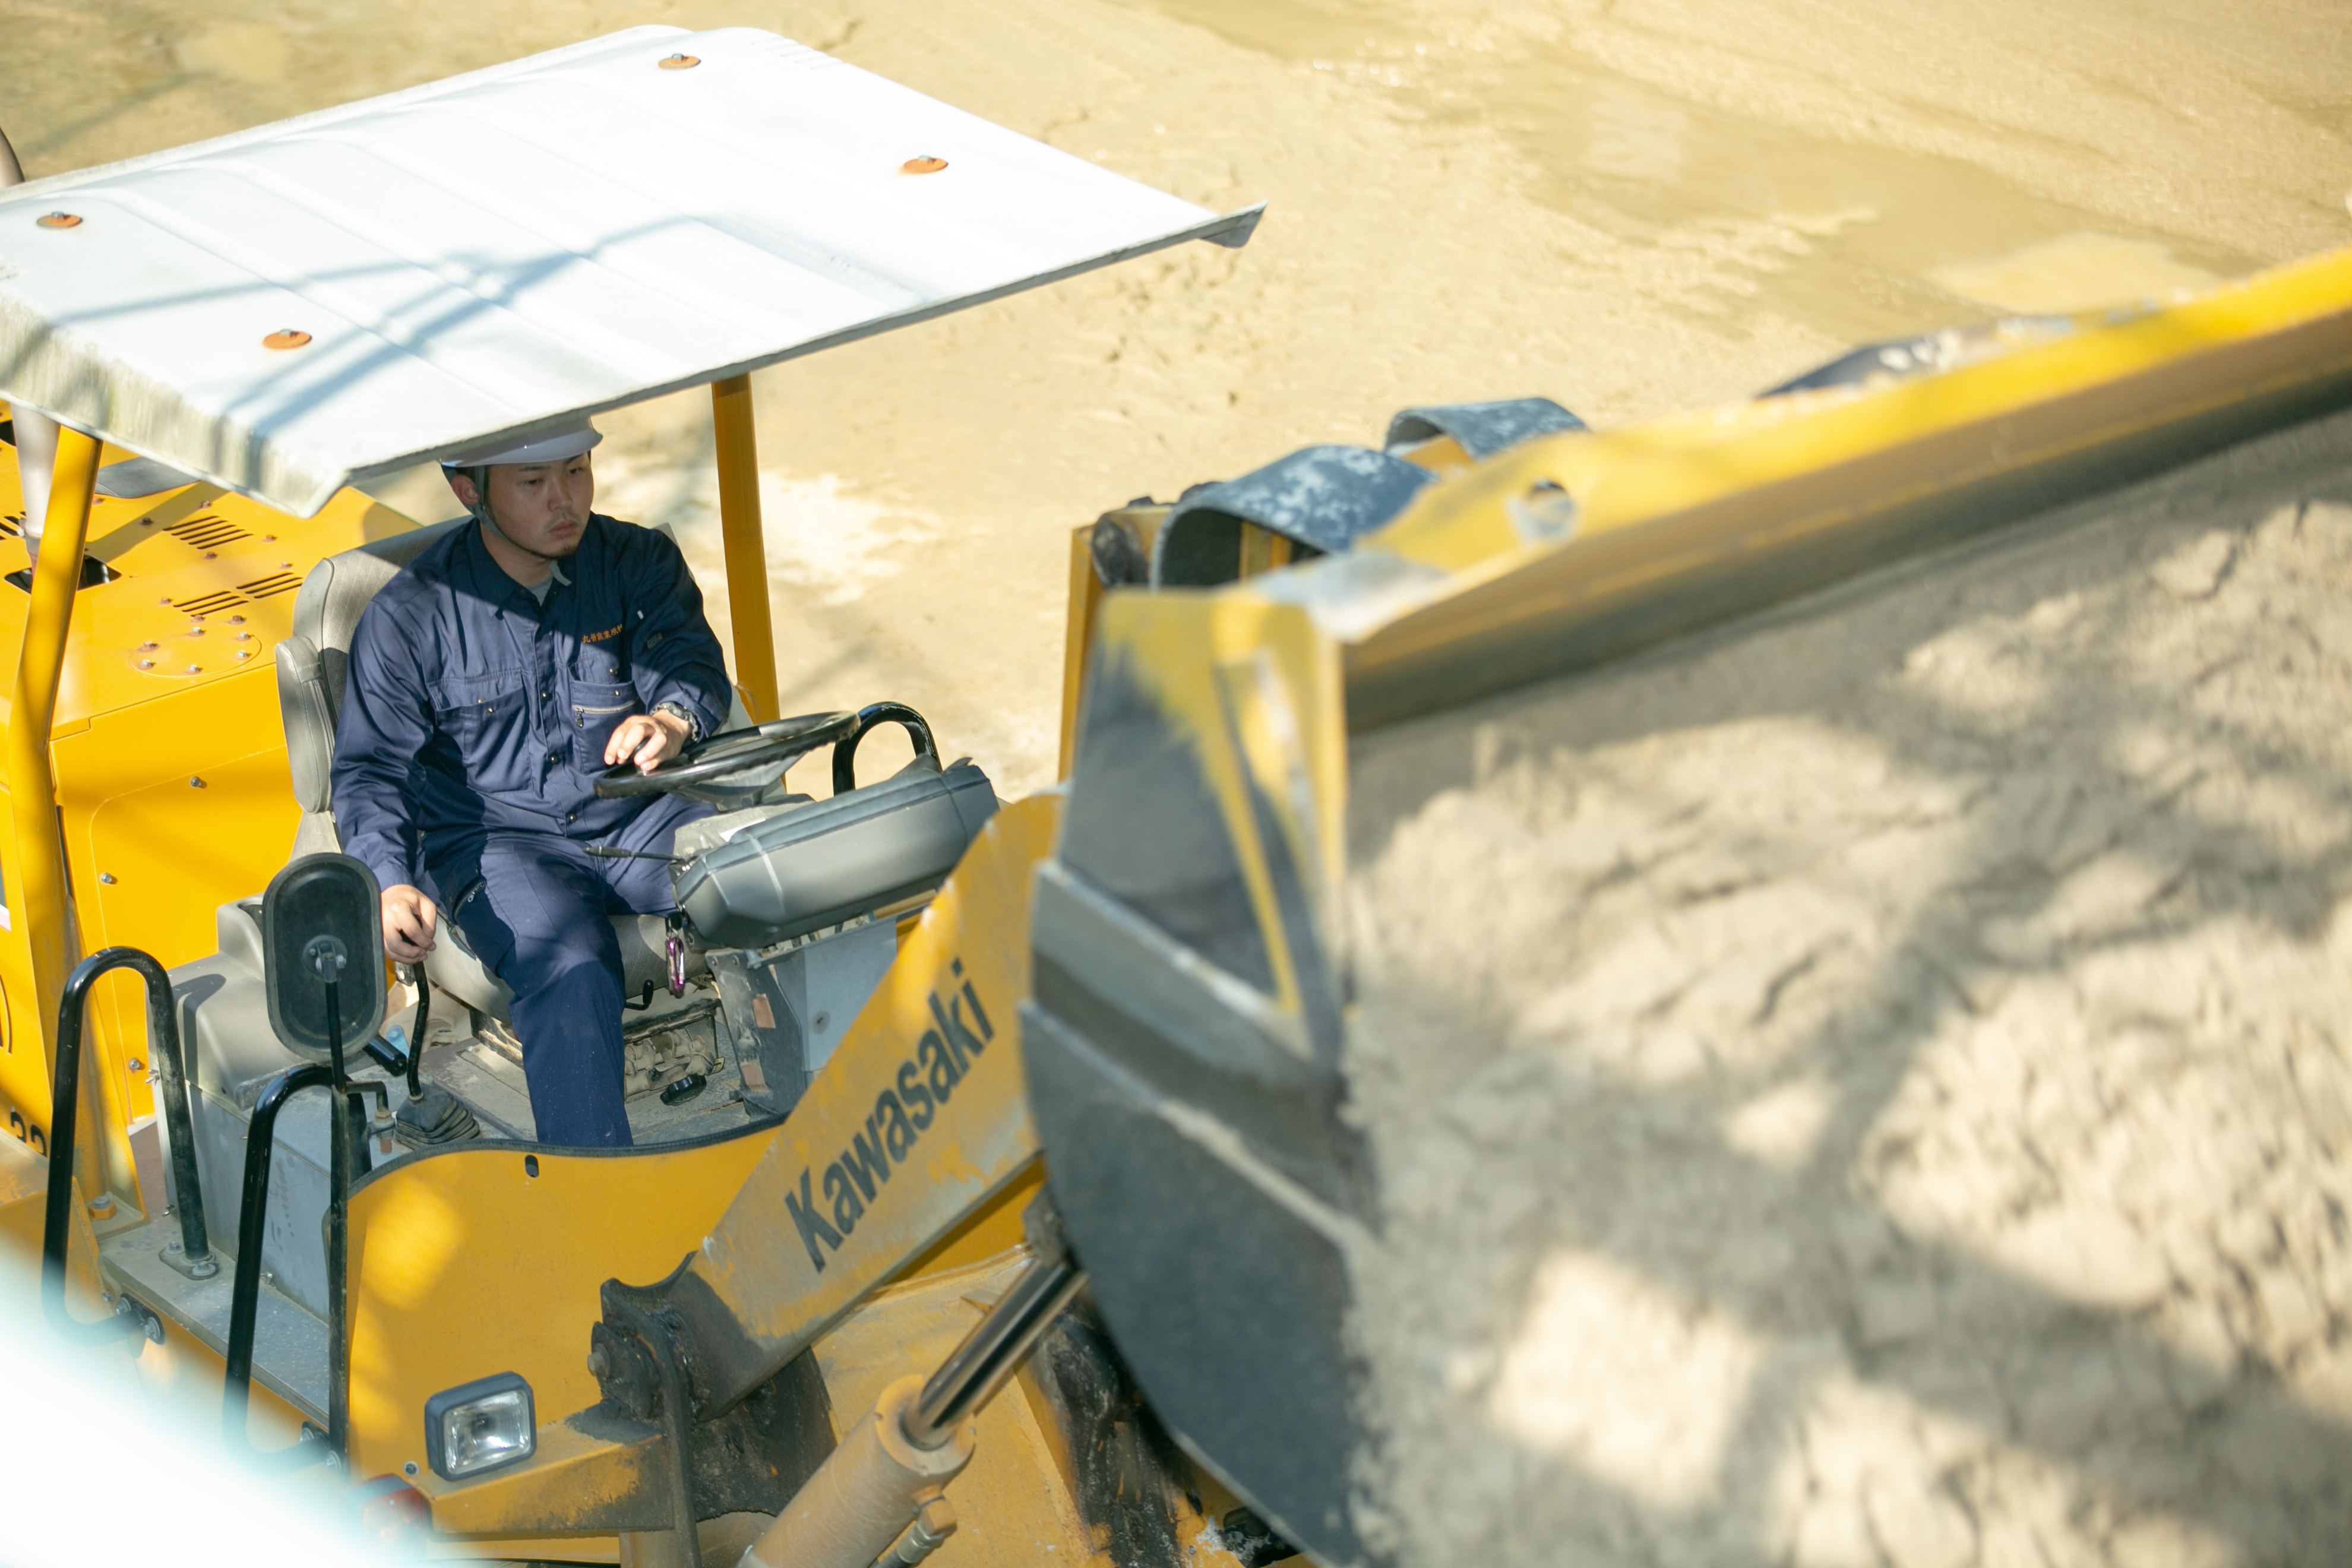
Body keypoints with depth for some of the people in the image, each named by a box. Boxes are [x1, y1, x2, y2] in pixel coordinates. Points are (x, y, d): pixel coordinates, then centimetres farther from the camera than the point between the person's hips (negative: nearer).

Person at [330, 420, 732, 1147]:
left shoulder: (641, 564, 5)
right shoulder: (408, 616, -3)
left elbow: (690, 661, -7)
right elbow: (372, 769, -4)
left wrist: (675, 716, -34)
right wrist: (391, 884, -24)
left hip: (637, 816, 3)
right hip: (495, 838, -3)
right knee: (571, 969, -35)